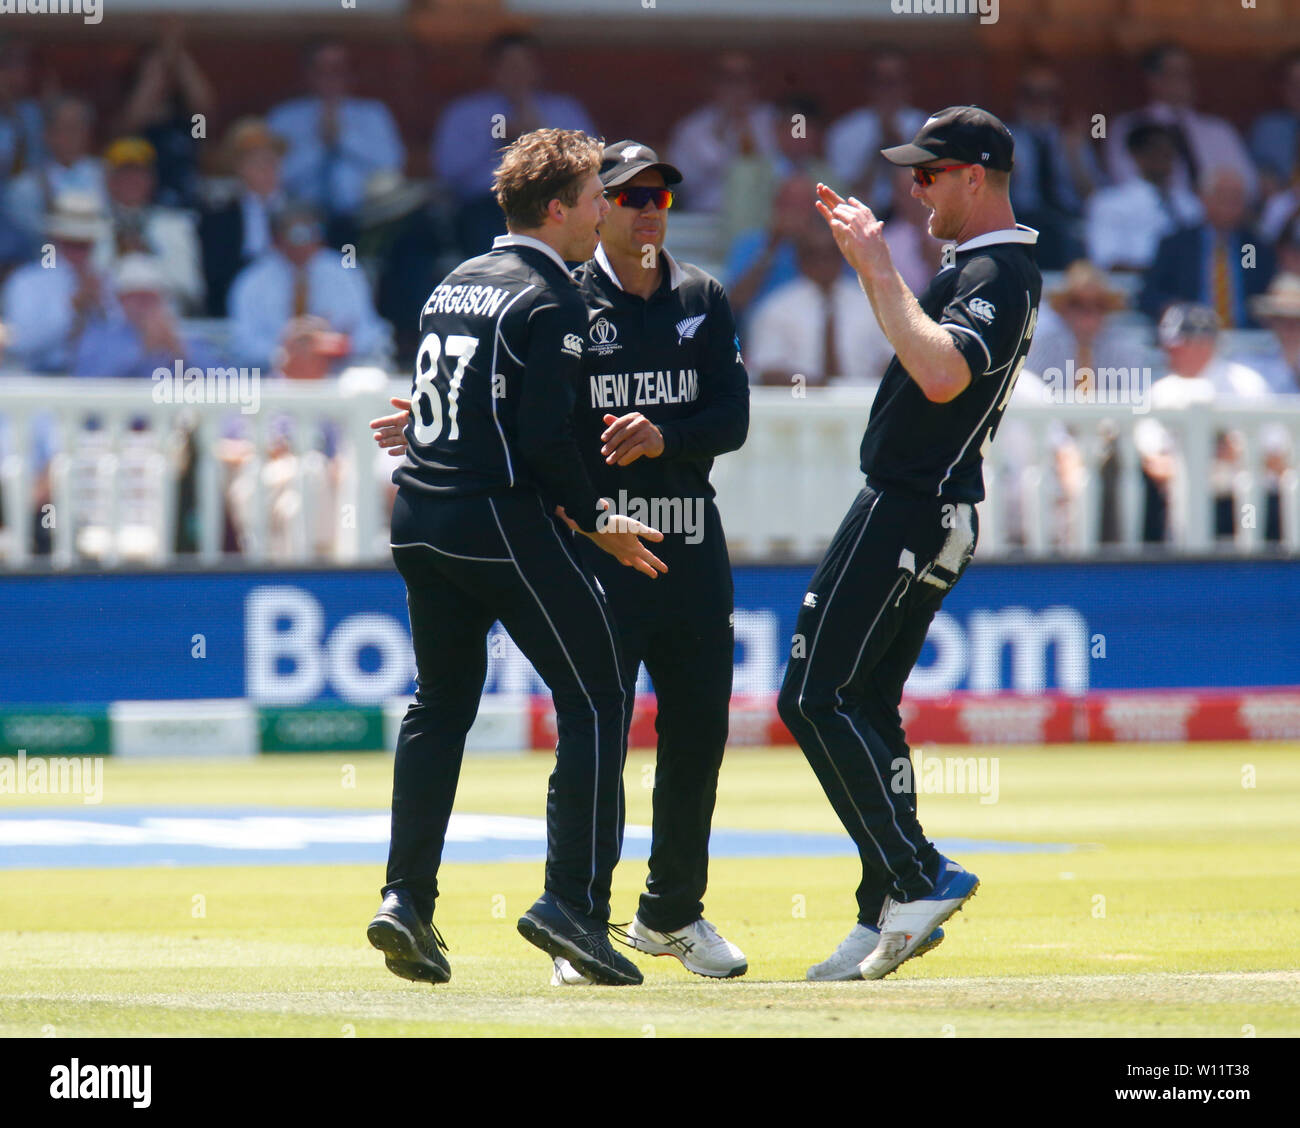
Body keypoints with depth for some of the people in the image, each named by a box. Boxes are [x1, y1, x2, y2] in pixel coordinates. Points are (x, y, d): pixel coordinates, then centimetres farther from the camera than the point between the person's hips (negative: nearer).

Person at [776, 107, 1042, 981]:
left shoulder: (997, 274, -17)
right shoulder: (998, 265, 16)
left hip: (907, 512, -10)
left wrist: (879, 267, -28)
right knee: (867, 706, 11)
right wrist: (870, 254, 25)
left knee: (815, 697, -11)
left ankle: (919, 877, -14)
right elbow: (917, 332, 33)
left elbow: (942, 373, -35)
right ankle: (888, 919, 12)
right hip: (930, 513, 10)